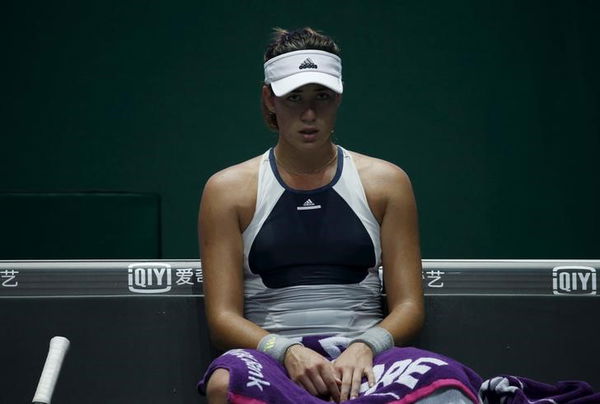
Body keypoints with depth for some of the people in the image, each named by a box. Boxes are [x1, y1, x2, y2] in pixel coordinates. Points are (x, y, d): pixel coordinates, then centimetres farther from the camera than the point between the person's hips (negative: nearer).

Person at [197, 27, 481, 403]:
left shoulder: (386, 182, 13)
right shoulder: (229, 190, 10)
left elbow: (409, 306, 9)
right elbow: (223, 316, 3)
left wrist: (364, 347, -14)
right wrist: (287, 351, -17)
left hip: (363, 360, 0)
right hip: (272, 359, 0)